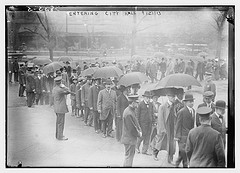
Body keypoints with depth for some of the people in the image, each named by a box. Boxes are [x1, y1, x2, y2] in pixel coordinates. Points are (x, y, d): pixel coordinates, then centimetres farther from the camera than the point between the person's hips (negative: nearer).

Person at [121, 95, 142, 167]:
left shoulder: (131, 110, 6)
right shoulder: (128, 114, -27)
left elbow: (135, 123, 14)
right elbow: (131, 129, -24)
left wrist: (139, 131, 2)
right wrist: (138, 134, -9)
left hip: (132, 138, 10)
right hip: (129, 139, -10)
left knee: (131, 154, 22)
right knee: (129, 156, 0)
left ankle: (128, 165, 35)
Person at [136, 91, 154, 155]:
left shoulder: (151, 104, 9)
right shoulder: (140, 104, -7)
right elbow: (137, 114, -5)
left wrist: (152, 121, 12)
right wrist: (137, 123, -7)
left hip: (149, 123, 5)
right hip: (143, 122, -5)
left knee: (148, 136, 5)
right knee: (142, 135, -2)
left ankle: (145, 150, 13)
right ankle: (137, 146, 23)